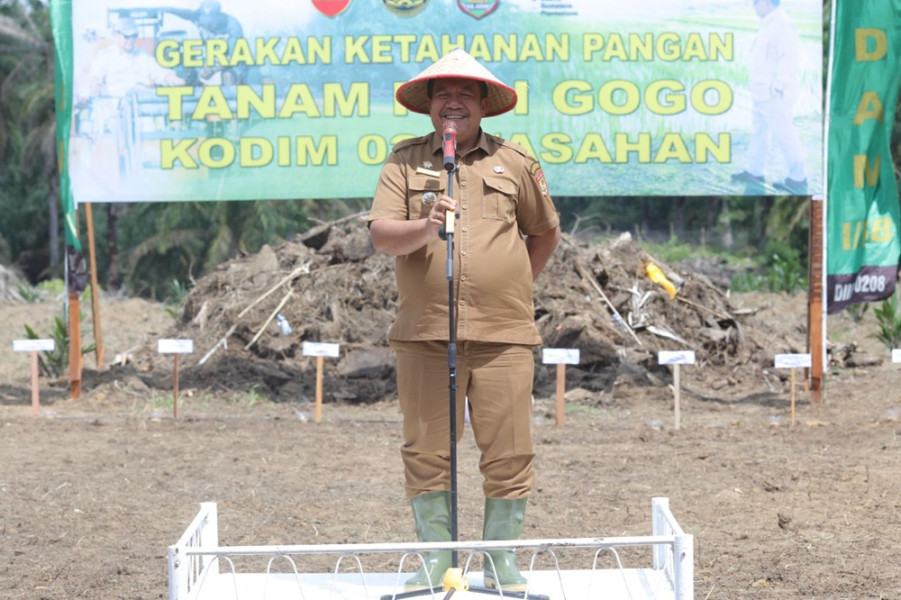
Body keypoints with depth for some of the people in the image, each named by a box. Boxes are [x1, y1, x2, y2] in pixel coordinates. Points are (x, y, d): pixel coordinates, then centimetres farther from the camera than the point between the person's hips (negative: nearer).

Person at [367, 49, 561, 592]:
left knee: (508, 452, 0)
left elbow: (546, 232, 23)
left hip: (503, 334, 0)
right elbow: (381, 235, -3)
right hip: (425, 334, 0)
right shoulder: (404, 162, 9)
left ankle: (502, 558, 14)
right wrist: (424, 227, -21)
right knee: (427, 452, 2)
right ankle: (436, 559, 14)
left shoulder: (515, 163, 10)